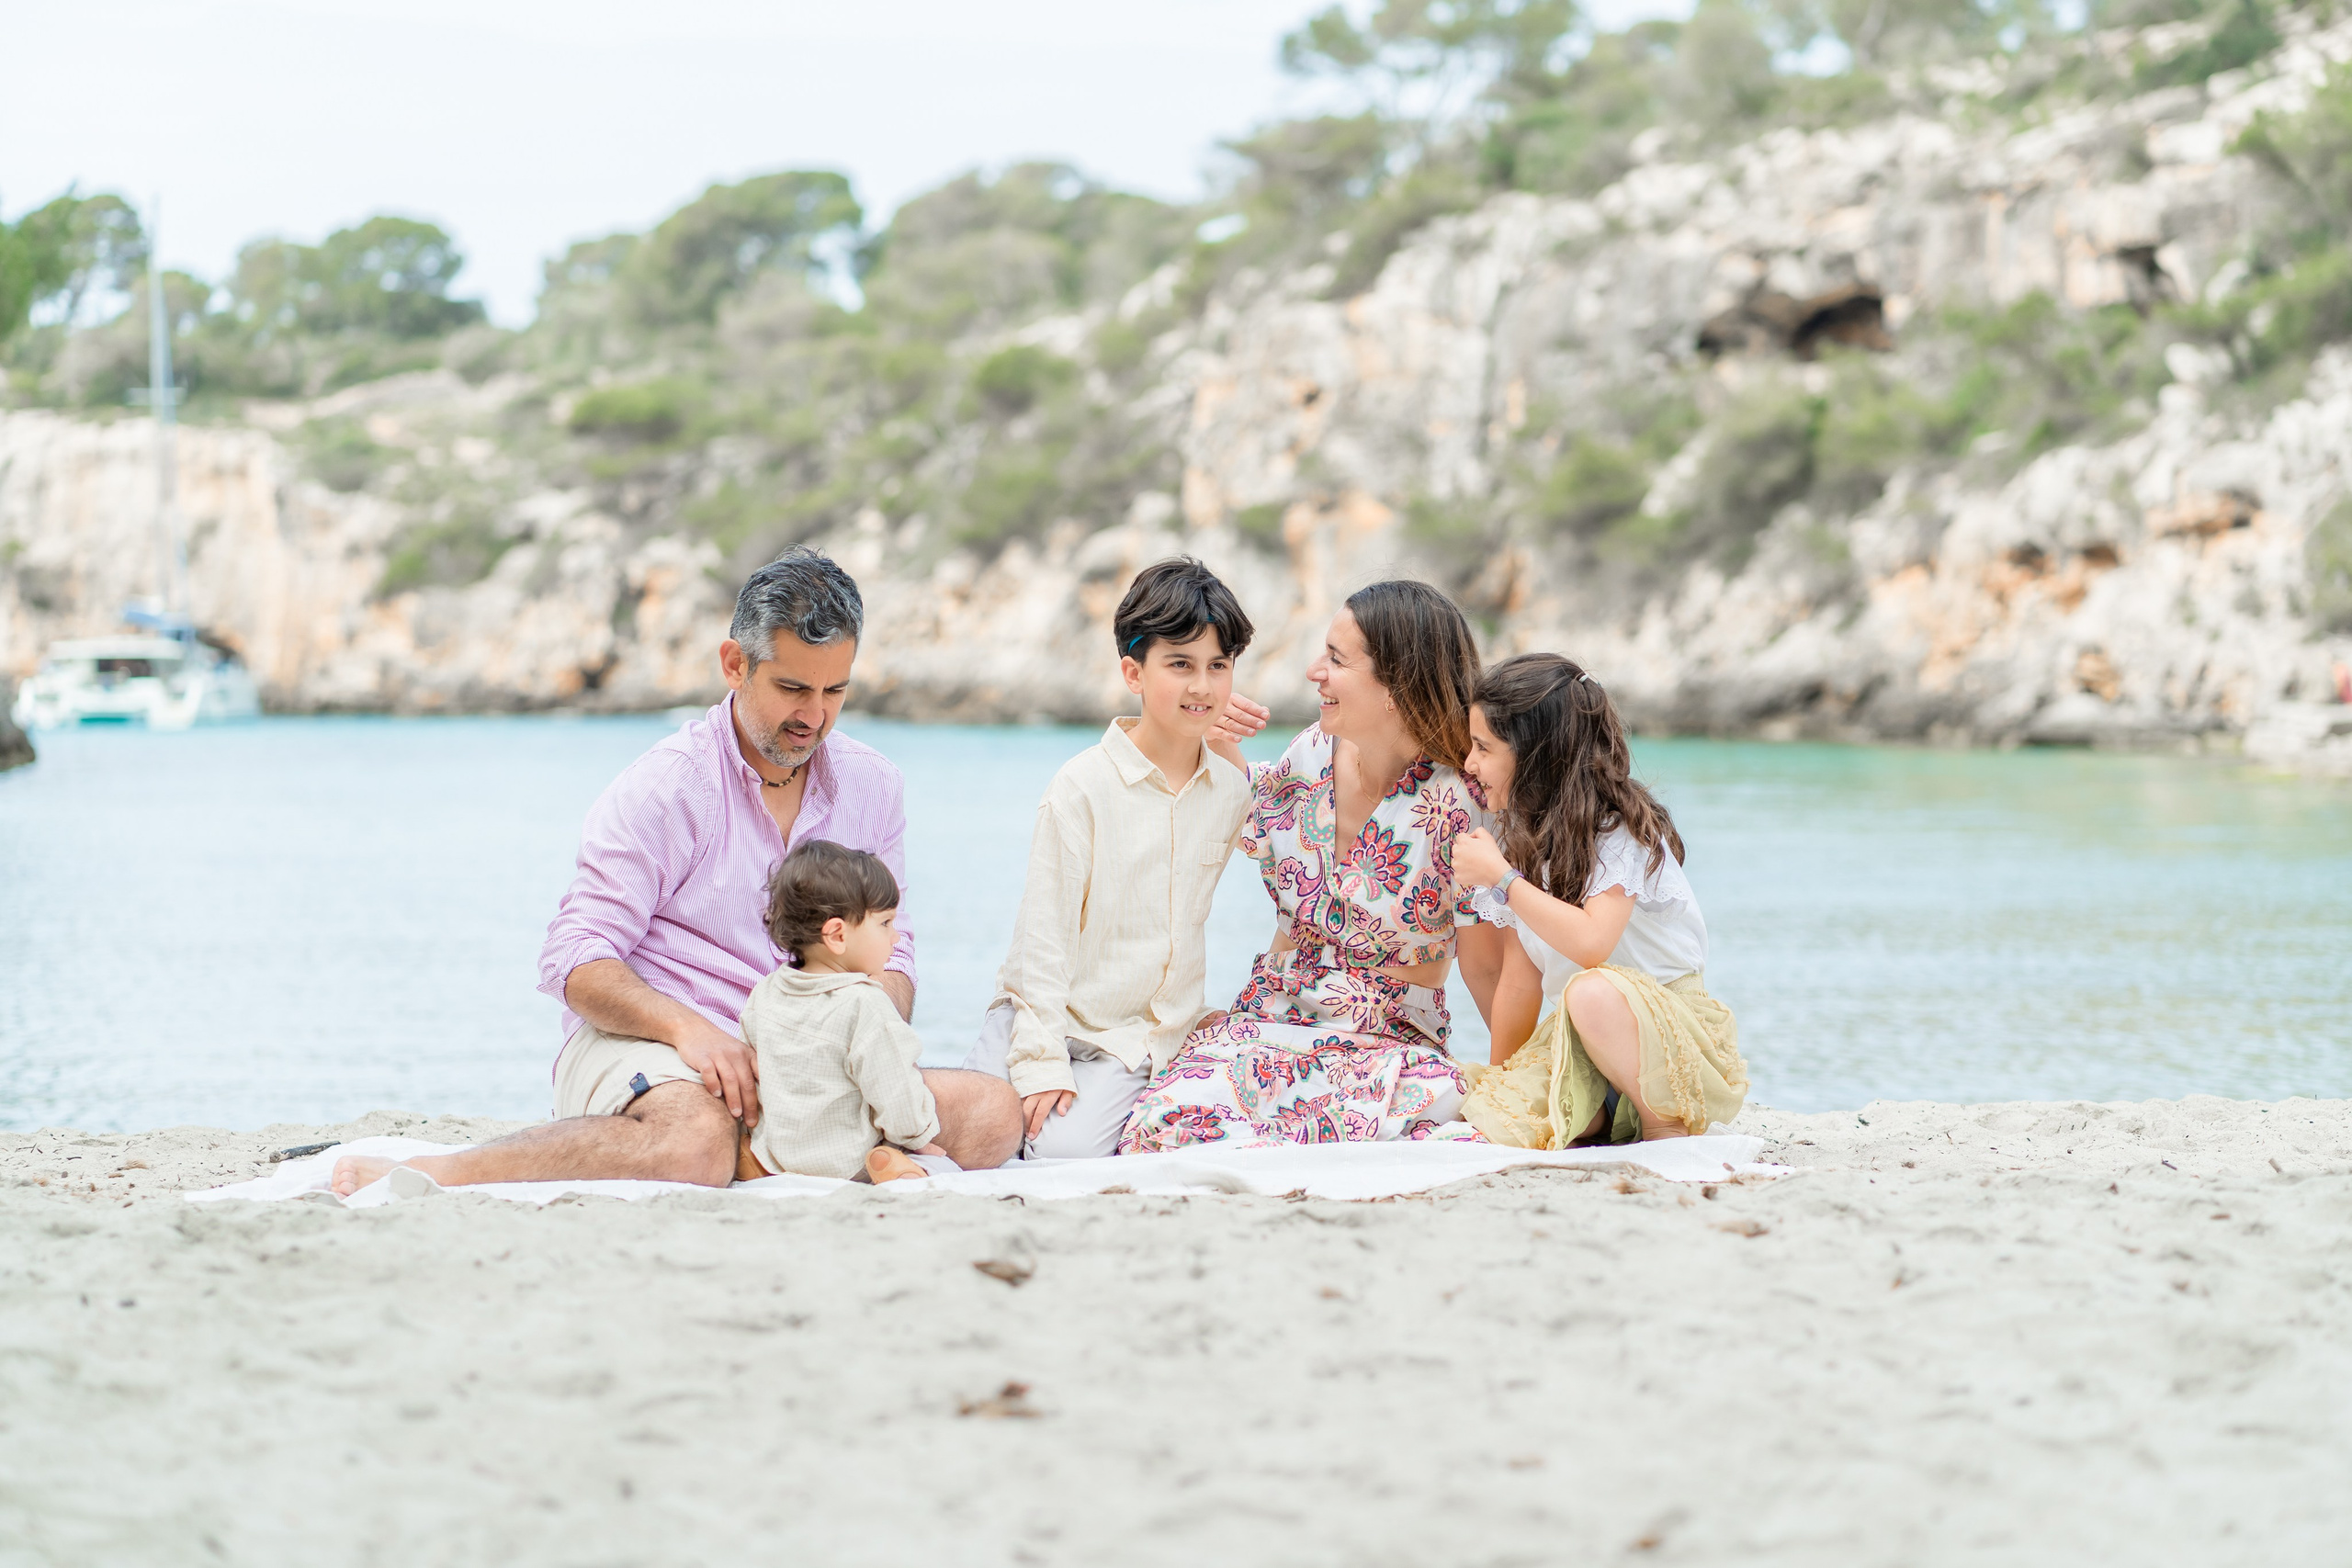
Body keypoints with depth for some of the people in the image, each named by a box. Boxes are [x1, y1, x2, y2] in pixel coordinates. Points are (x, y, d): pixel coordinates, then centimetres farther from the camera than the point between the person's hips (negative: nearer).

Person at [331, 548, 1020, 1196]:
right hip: (639, 1050, -6)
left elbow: (888, 949, 17)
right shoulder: (665, 786, -5)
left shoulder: (872, 786, 12)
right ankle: (424, 1174, -35)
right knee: (696, 1141, -42)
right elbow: (575, 961, -10)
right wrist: (689, 1028, -27)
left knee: (994, 1111, -18)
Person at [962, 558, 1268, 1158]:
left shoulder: (1231, 789, 0)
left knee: (1068, 1149, -21)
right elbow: (1044, 929, -13)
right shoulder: (1083, 786, -13)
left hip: (1146, 1038, 2)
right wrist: (1042, 1059, -17)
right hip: (1048, 1014, -2)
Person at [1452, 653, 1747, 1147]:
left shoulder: (1618, 829, -14)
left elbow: (1592, 943, -30)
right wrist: (1502, 1083, 13)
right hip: (1579, 1045, 5)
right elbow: (1520, 979, 11)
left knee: (1591, 991, -39)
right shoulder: (1523, 840, 8)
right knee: (1489, 1126, -22)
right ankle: (1613, 1122, 2)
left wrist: (1502, 878, -23)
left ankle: (1666, 1128, -18)